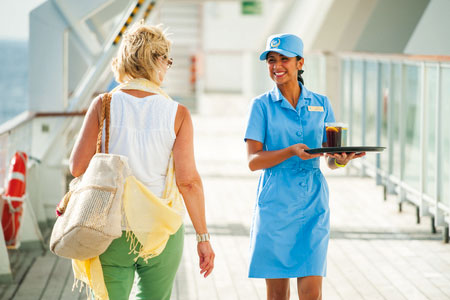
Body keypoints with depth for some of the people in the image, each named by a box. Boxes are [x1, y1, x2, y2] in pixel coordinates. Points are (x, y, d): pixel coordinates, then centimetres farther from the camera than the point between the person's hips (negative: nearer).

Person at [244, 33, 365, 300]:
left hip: (313, 201, 1)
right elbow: (253, 161, -6)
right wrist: (292, 151, -21)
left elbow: (331, 160, 9)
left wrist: (340, 160, -14)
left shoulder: (321, 104, 8)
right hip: (275, 201, -1)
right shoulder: (263, 105, 2)